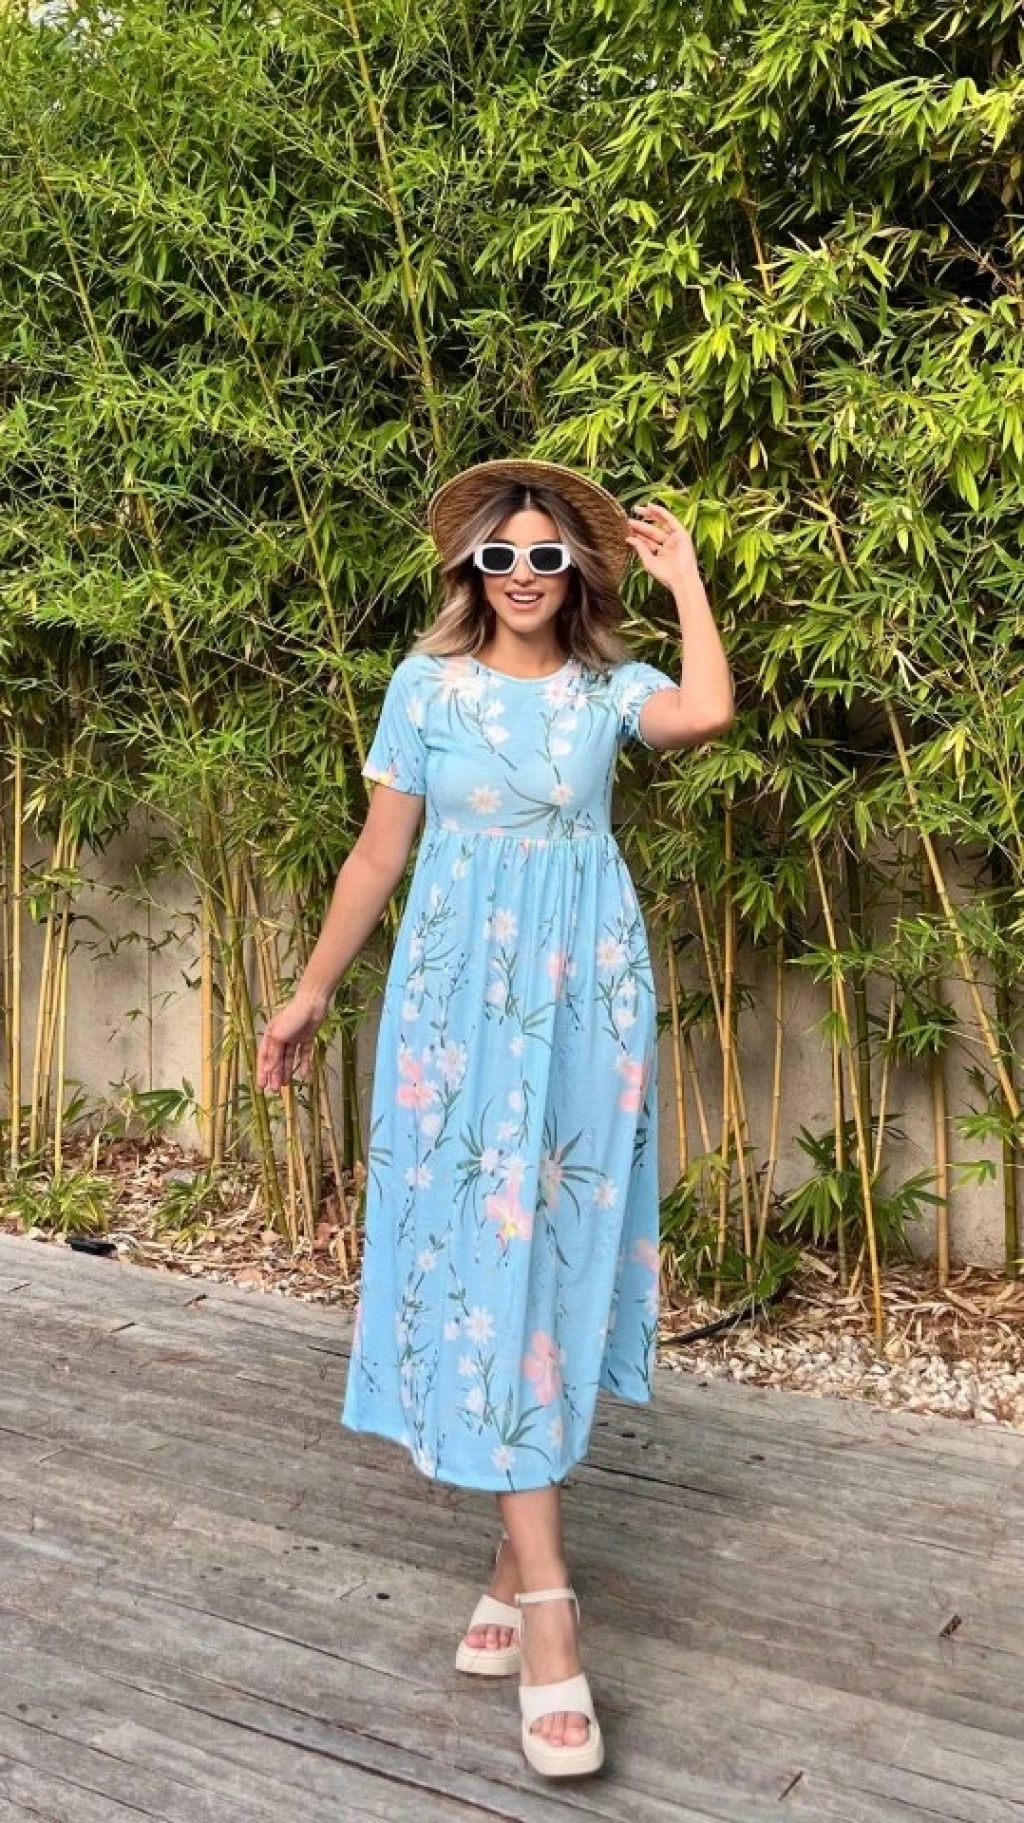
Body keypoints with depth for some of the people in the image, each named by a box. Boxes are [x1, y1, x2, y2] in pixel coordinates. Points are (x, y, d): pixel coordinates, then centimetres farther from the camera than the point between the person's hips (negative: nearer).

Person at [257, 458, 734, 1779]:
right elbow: (380, 849, 7)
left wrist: (683, 575, -4)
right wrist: (312, 991, 7)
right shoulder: (426, 686, 4)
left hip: (586, 998, 1)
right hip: (463, 994, -1)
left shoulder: (610, 688, 4)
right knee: (486, 1254, -7)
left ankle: (519, 1557, 19)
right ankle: (548, 1611, -5)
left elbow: (708, 714, -18)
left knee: (560, 1250, 3)